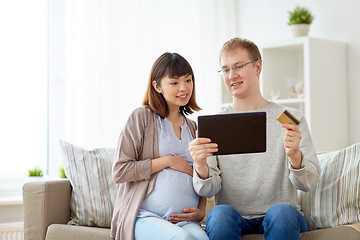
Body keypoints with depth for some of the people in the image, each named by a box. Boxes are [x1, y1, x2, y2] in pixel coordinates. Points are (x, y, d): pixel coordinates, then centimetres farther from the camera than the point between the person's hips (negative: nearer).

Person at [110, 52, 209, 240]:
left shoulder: (193, 128, 21)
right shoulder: (142, 117, 3)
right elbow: (119, 171, -5)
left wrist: (201, 210, 7)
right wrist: (168, 161, -6)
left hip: (184, 220, 4)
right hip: (144, 217, -4)